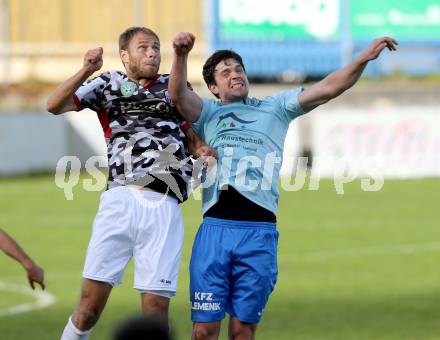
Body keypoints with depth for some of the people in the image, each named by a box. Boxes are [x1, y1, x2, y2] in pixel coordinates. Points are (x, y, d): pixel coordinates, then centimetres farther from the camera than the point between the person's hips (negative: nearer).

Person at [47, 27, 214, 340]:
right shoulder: (109, 85, 15)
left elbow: (193, 138, 23)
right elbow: (55, 106, 5)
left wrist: (203, 149, -1)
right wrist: (86, 71, -10)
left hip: (165, 208, 1)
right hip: (121, 201, -1)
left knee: (156, 308, -4)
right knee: (92, 299, -7)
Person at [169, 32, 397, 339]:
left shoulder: (275, 108, 18)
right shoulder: (208, 114, 15)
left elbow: (326, 89, 8)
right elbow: (178, 94, -5)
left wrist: (363, 59, -6)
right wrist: (181, 56, -24)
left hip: (260, 233, 1)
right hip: (215, 228, -1)